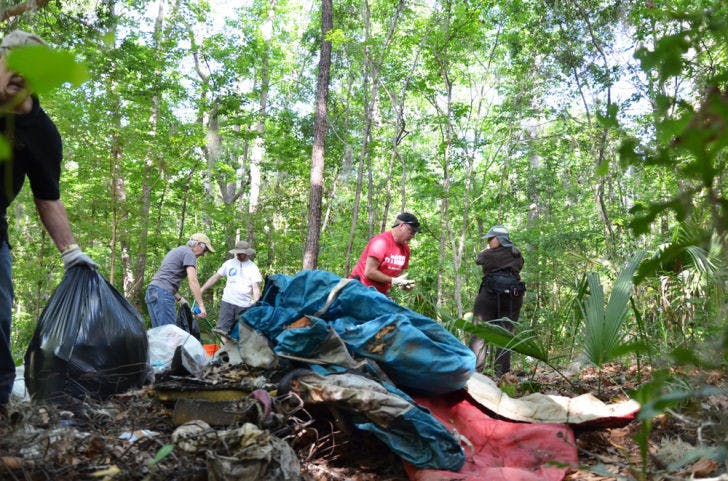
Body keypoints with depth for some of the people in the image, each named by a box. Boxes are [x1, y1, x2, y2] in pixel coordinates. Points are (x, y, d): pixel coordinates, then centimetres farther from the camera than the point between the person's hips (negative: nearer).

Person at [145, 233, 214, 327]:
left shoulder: (177, 250, 26)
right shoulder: (189, 253, -2)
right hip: (163, 292, -10)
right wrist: (201, 305, -17)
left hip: (152, 291, 10)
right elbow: (192, 280, -14)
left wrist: (179, 298, 26)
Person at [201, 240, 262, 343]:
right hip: (227, 302, 2)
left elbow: (256, 287, -5)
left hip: (245, 305, -1)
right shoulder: (229, 263, 8)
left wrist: (256, 301, -24)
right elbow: (215, 277, 13)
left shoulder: (252, 267, 2)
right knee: (223, 330, -7)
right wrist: (201, 290, 6)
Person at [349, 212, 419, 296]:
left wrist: (404, 284, -8)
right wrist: (394, 281, -19)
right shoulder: (381, 241, -18)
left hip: (381, 292, 7)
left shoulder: (406, 249, 4)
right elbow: (369, 272, -22)